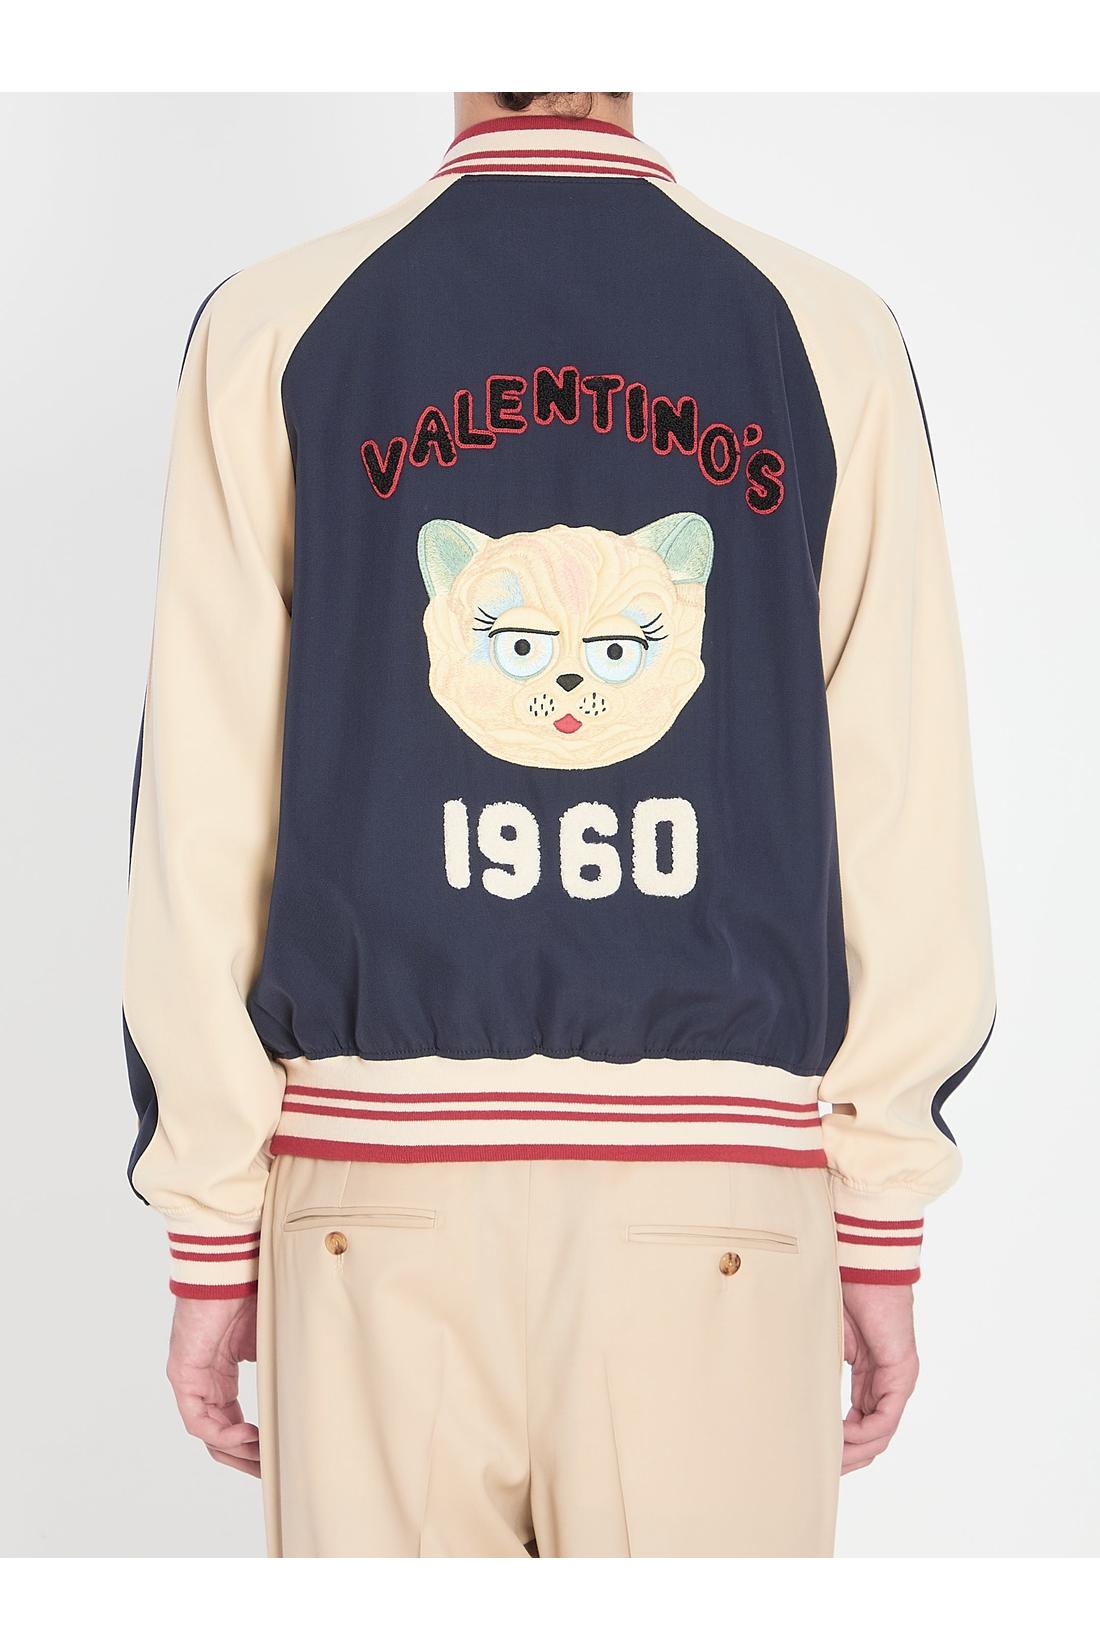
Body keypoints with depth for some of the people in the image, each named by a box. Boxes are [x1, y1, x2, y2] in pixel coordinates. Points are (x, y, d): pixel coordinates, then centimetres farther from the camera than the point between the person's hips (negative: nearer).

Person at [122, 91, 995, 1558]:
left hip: (380, 1173, 0)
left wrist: (210, 1229, 6)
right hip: (726, 1187, 0)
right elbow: (906, 813, 1)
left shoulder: (276, 329, 3)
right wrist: (885, 1225, 8)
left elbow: (205, 813, 0)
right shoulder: (829, 336, 3)